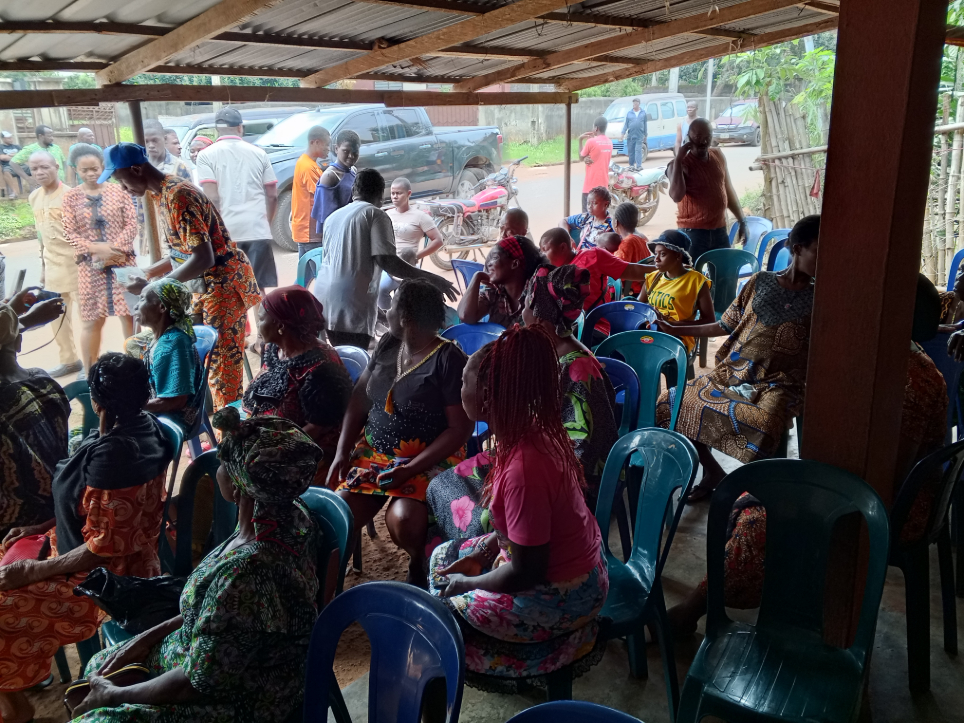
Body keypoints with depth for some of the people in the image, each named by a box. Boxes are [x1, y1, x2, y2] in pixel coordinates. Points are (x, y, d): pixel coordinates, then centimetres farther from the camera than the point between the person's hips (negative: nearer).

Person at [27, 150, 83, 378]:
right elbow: (41, 233, 14)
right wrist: (43, 266, 16)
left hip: (75, 263, -7)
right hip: (52, 265, 7)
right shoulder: (34, 197, 8)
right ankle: (69, 360, 30)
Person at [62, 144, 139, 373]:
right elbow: (70, 232, -1)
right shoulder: (71, 197, 3)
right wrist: (95, 248, -15)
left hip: (123, 261, 0)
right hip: (90, 266, 0)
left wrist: (114, 249, -13)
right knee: (92, 319, 4)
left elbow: (131, 225, -2)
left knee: (129, 314, 4)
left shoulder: (118, 191, 3)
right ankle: (90, 372, 13)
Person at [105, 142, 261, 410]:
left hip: (224, 282, -10)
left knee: (222, 366, -6)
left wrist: (152, 286, -20)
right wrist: (146, 272, 10)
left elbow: (203, 259, -26)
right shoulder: (162, 195, 10)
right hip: (207, 284, 10)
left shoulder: (178, 196, -20)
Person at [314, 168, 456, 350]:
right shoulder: (375, 214, -1)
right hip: (352, 303, -7)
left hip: (325, 299, 7)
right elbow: (385, 260, -13)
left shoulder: (333, 216, 20)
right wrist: (431, 278, -9)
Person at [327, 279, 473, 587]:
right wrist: (342, 454, 0)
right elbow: (359, 400, 12)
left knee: (402, 521, -30)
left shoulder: (448, 359, -13)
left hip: (429, 460, -5)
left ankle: (419, 564, 4)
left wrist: (410, 470, -20)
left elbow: (460, 428, -14)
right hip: (373, 452, 5)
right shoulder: (387, 345, 7)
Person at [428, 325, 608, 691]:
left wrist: (467, 584, -10)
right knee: (443, 557, 17)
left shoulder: (523, 468, -34)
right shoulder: (533, 431, -7)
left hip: (561, 593, -8)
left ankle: (565, 643, 6)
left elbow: (525, 572, -25)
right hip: (570, 561, 9)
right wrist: (482, 552, 5)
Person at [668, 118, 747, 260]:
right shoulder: (680, 164, -10)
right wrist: (678, 159, -24)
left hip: (719, 231, 6)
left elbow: (728, 190, 18)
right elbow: (676, 195, -28)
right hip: (692, 232, -6)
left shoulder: (719, 156, 8)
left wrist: (742, 221, 18)